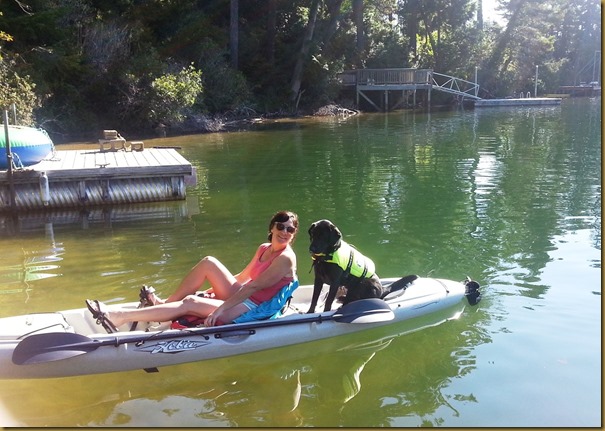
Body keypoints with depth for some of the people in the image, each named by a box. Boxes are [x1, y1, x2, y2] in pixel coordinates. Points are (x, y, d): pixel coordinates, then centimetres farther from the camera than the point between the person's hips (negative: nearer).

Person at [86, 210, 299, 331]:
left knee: (190, 303, -21)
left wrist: (221, 309, -24)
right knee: (208, 262, -6)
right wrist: (215, 289, 14)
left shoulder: (285, 258, -17)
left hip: (251, 308, -8)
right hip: (239, 295, 8)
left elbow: (254, 286, -22)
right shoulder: (263, 248, 9)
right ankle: (166, 303, 6)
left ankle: (118, 317, -21)